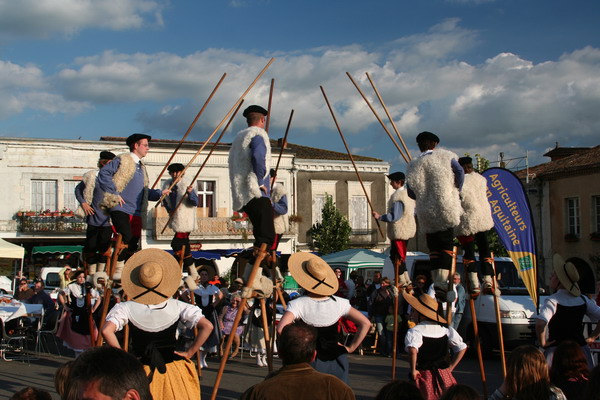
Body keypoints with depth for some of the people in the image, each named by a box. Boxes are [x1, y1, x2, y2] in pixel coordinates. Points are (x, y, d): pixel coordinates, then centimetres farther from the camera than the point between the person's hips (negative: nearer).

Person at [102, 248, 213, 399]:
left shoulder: (126, 308, -8)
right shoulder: (176, 306, -6)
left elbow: (106, 330, -20)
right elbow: (207, 326, -11)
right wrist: (189, 353, -3)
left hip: (142, 374, 0)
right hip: (174, 370, 1)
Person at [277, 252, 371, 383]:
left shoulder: (298, 304, -12)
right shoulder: (339, 303, -2)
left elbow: (281, 328, -27)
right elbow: (365, 324, -1)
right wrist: (351, 347, 2)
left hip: (310, 360, -3)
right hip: (337, 359, 3)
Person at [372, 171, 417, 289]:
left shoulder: (397, 196, -19)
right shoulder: (408, 193, 11)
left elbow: (394, 216, -24)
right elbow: (413, 212, 19)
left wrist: (380, 217, -15)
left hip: (399, 231, -10)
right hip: (407, 230, 10)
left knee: (397, 257, -2)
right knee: (396, 256, 17)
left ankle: (402, 281, 2)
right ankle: (407, 280, 17)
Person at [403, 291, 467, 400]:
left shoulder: (414, 331, -12)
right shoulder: (446, 329, 5)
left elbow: (412, 350, -31)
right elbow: (462, 348, 9)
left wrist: (413, 370, -16)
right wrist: (450, 368, 13)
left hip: (424, 377, -5)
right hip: (444, 377, 5)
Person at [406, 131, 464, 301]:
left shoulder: (413, 165, 7)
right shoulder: (444, 156, 3)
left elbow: (411, 192, 4)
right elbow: (459, 171, -10)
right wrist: (456, 191, 5)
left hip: (426, 213, 3)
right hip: (445, 209, -3)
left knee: (434, 249, 9)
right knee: (446, 246, -4)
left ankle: (437, 284, 5)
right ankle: (442, 284, -18)